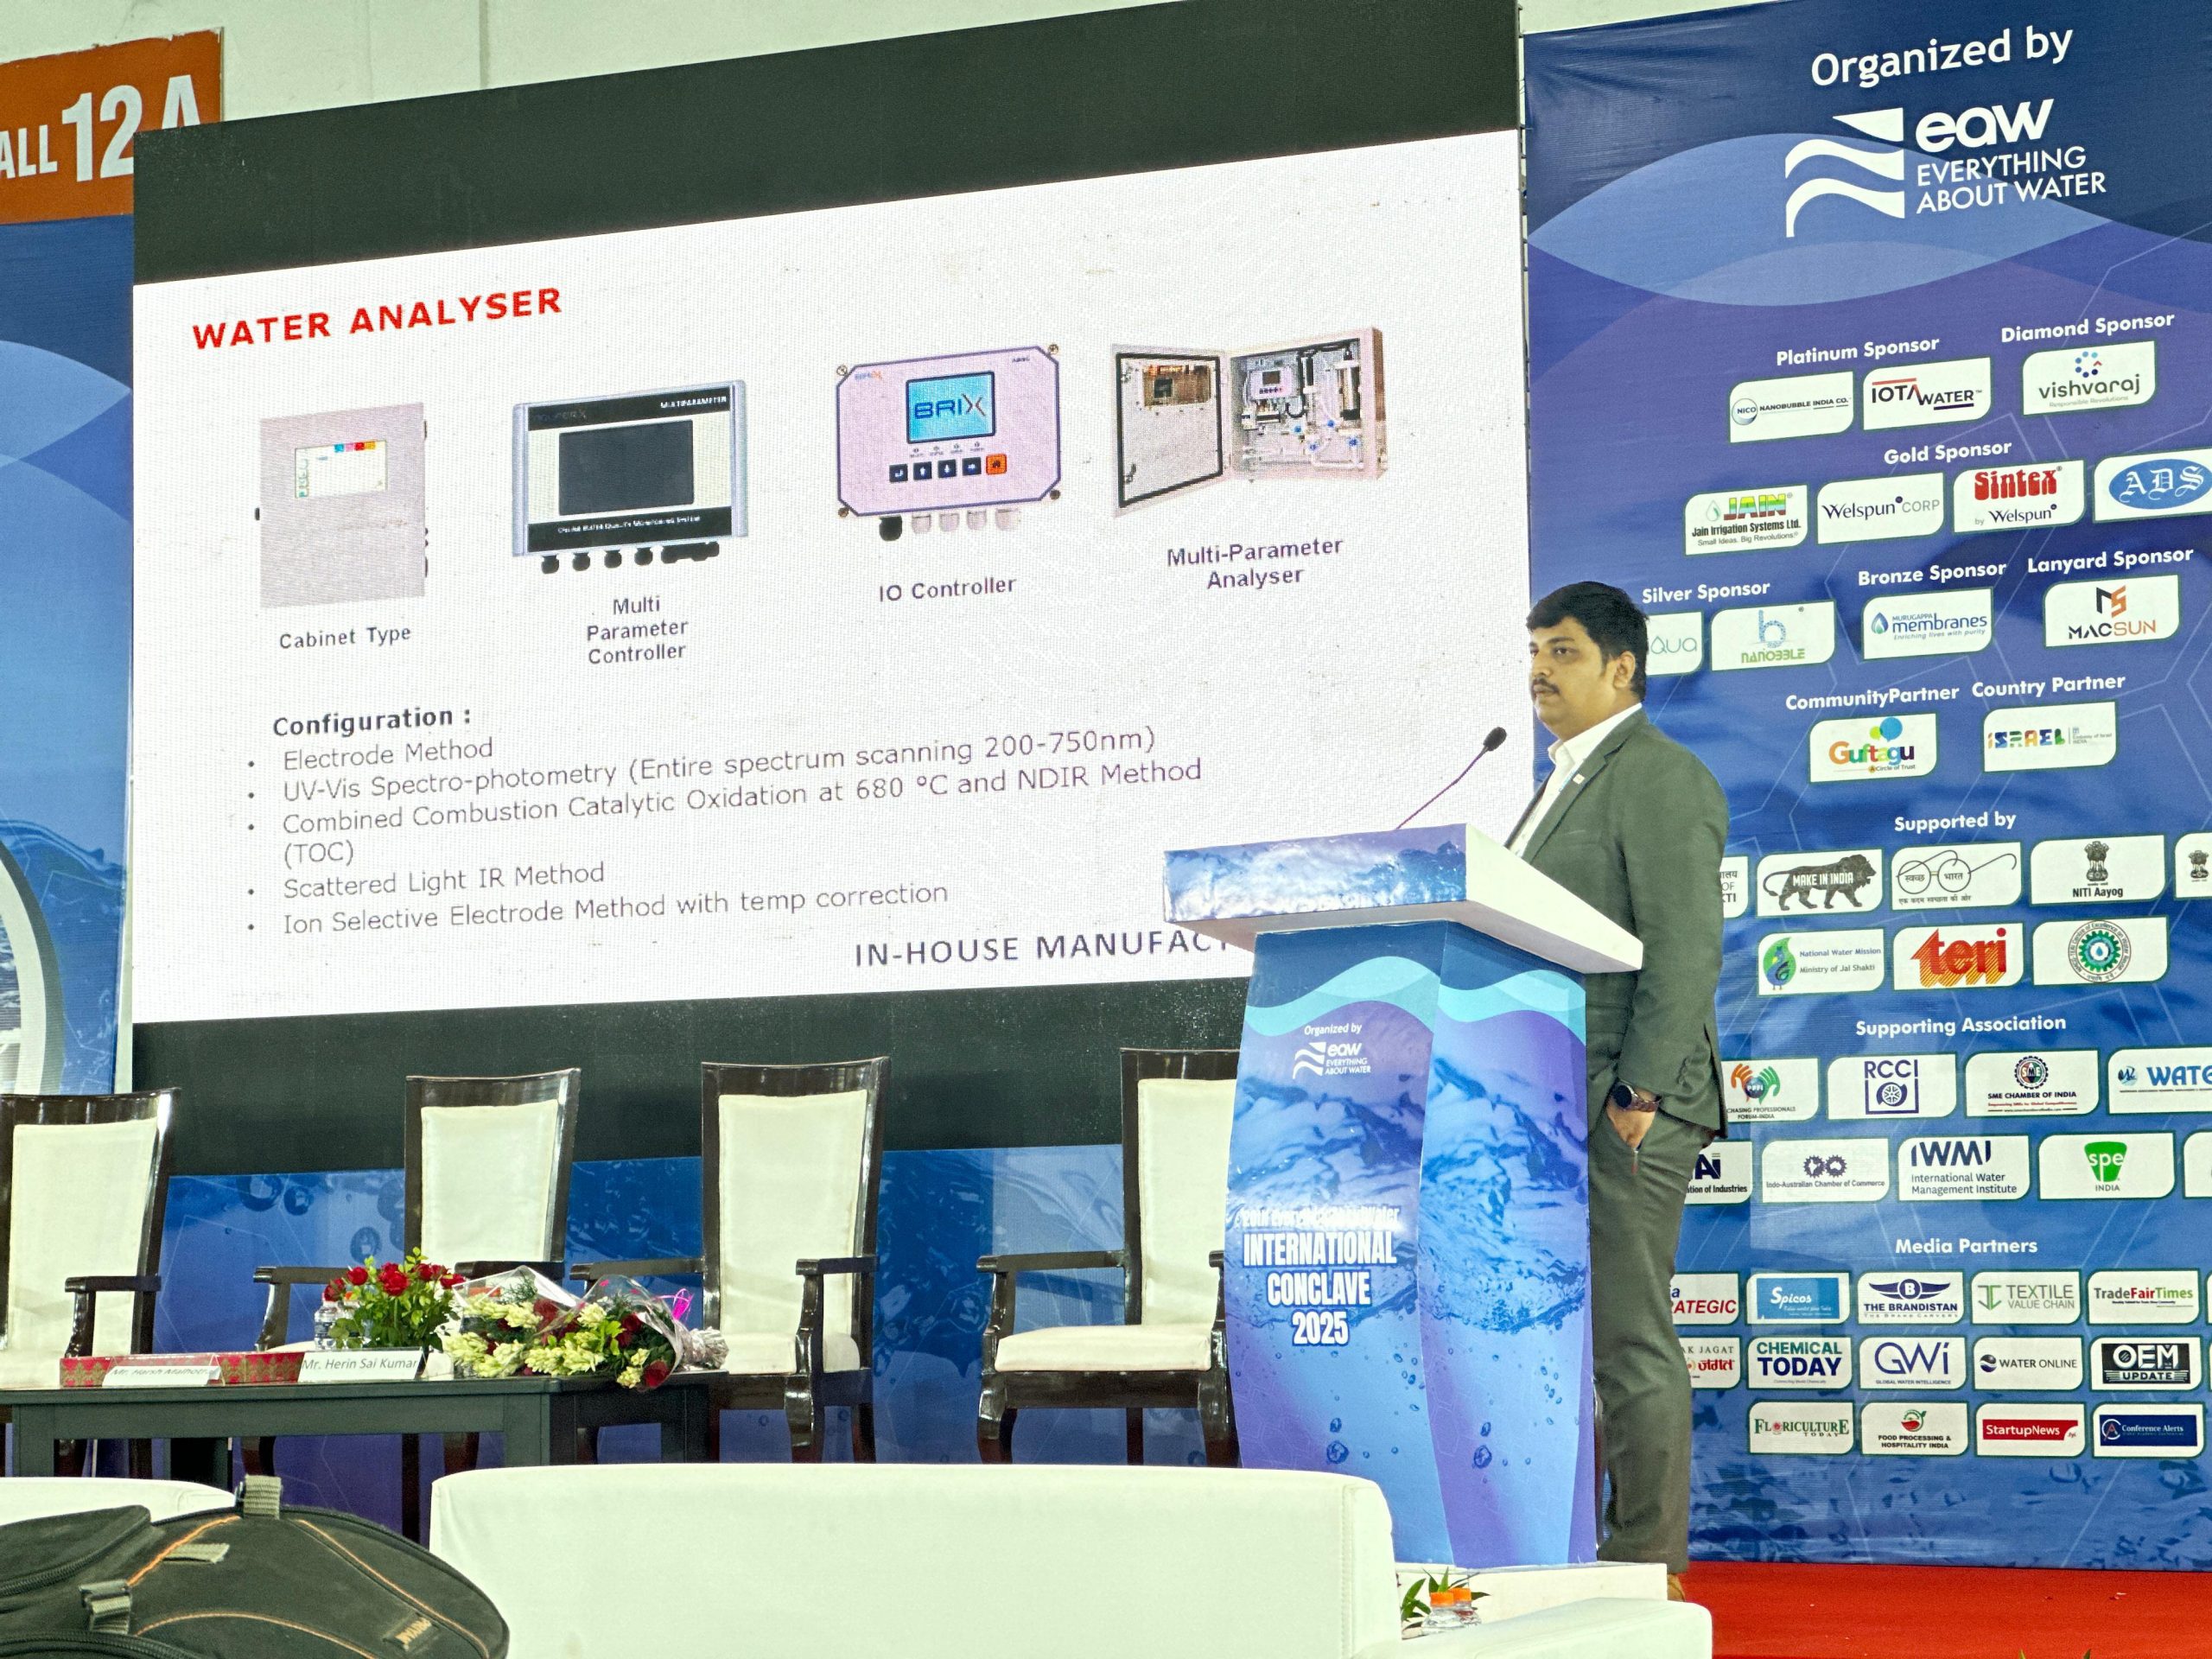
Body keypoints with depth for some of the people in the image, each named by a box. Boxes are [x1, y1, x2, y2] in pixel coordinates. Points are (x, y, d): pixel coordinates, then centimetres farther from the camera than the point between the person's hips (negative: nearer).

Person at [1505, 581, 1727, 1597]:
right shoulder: (1567, 782, 22)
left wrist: (1640, 1092, -20)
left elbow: (1684, 951, -16)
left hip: (1622, 1106, -10)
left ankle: (1649, 1562, -1)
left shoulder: (1661, 779, -8)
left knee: (1630, 1339, -6)